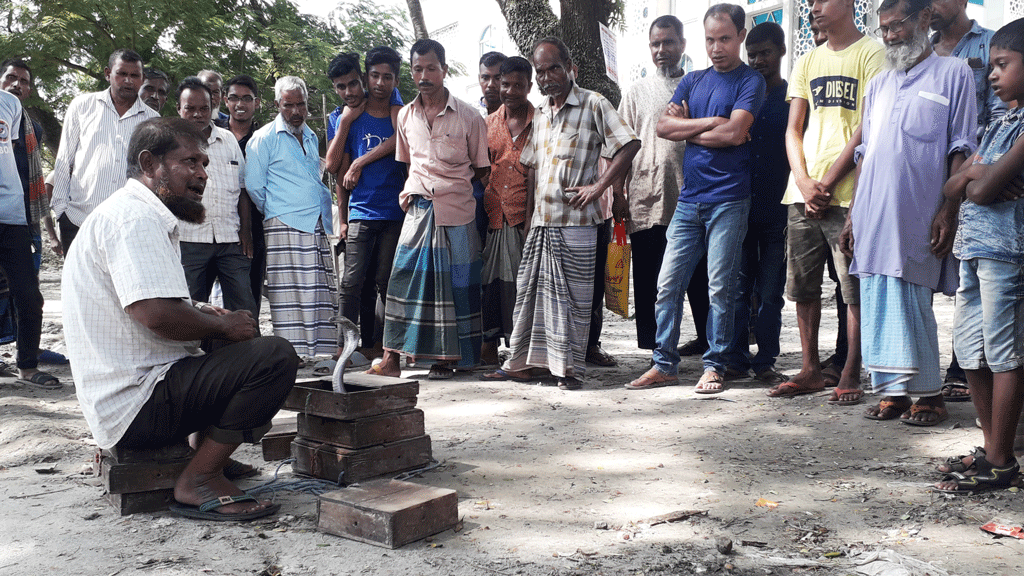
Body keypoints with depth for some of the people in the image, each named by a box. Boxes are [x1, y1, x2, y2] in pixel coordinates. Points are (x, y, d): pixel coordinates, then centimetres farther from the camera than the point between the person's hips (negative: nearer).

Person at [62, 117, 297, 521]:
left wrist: (202, 314, 8)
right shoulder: (133, 217, -15)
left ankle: (209, 455, 10)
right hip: (136, 406, -11)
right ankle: (198, 482, -13)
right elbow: (156, 314, -28)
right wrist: (223, 326, -11)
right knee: (275, 356, -22)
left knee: (249, 349, 25)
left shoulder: (141, 215, 20)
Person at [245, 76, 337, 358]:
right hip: (285, 227, -7)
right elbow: (254, 187, -3)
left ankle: (321, 353, 9)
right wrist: (275, 213, 5)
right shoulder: (263, 139, 0)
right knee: (292, 294, -11)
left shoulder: (311, 137, 21)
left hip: (318, 228, 7)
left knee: (323, 292, 4)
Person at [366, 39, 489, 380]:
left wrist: (450, 185, -1)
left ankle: (445, 359, 11)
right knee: (403, 278, -4)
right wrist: (411, 190, 8)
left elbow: (482, 169, 7)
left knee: (453, 284, 0)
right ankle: (391, 358, -1)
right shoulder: (405, 116, 11)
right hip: (417, 209, 3)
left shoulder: (468, 117, -1)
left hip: (456, 211, -3)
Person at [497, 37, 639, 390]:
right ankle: (525, 361, 19)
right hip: (540, 221, 7)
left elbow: (629, 144, -10)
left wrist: (600, 186, -15)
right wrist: (530, 209, 16)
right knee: (530, 291, 9)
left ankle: (570, 367, 7)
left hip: (575, 220, -6)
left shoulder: (593, 104, -3)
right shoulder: (541, 114, 18)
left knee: (571, 295, -2)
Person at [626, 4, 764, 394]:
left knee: (720, 286, -1)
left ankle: (715, 366, 10)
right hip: (689, 199, 5)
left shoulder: (750, 81, 0)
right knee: (668, 283, 4)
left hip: (728, 200, -5)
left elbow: (734, 133, -15)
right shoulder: (692, 81, 16)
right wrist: (711, 121, -8)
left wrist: (687, 129, -3)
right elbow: (664, 127, 3)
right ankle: (664, 364, 13)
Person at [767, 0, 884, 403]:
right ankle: (811, 370, 18)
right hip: (802, 192, 6)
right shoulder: (807, 62, 18)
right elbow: (793, 130, 13)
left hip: (848, 193, -6)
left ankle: (850, 374, 7)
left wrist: (828, 182, -12)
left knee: (854, 287, -2)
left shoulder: (871, 54, 1)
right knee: (803, 286, 8)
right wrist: (804, 181, -4)